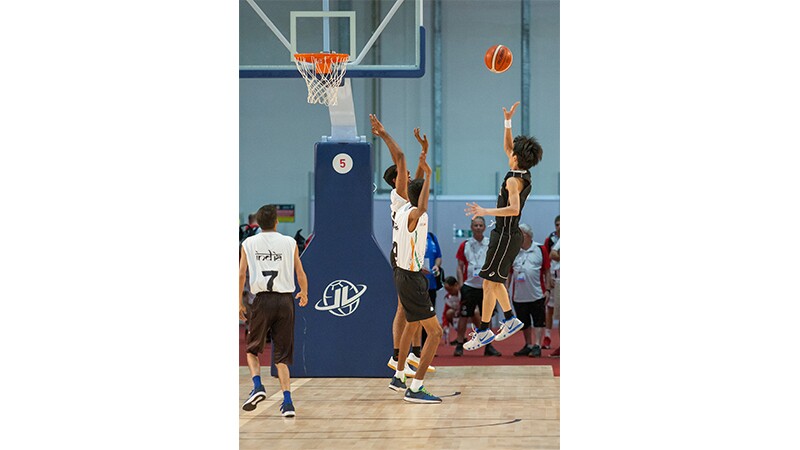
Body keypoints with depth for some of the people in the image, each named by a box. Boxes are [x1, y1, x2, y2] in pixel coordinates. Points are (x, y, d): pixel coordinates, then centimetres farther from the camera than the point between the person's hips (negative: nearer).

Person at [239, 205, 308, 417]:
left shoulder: (249, 243, 6)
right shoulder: (289, 243, 6)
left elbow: (241, 275, 0)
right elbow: (300, 274, 7)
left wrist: (239, 303, 8)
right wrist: (304, 294, 25)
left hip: (262, 300, -1)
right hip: (285, 300, 1)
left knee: (252, 349, 18)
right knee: (282, 355, 7)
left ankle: (257, 386, -6)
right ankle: (287, 401, -4)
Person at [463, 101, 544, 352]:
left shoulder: (514, 180, -19)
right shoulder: (524, 174, 8)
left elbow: (514, 209, -33)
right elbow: (507, 147, 21)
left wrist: (484, 212, -33)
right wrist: (508, 122, 15)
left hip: (505, 237, -9)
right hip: (509, 235, 9)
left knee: (490, 282, -6)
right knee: (493, 281, 18)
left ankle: (484, 331, -3)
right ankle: (510, 320, 25)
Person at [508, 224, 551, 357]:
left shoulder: (540, 249, -1)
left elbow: (547, 271, 2)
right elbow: (509, 272, 11)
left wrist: (547, 289, -3)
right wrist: (507, 290, 6)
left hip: (537, 293, -3)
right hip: (518, 294, 3)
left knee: (538, 321, -4)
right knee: (524, 321, 11)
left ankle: (537, 346, -4)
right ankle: (528, 346, 22)